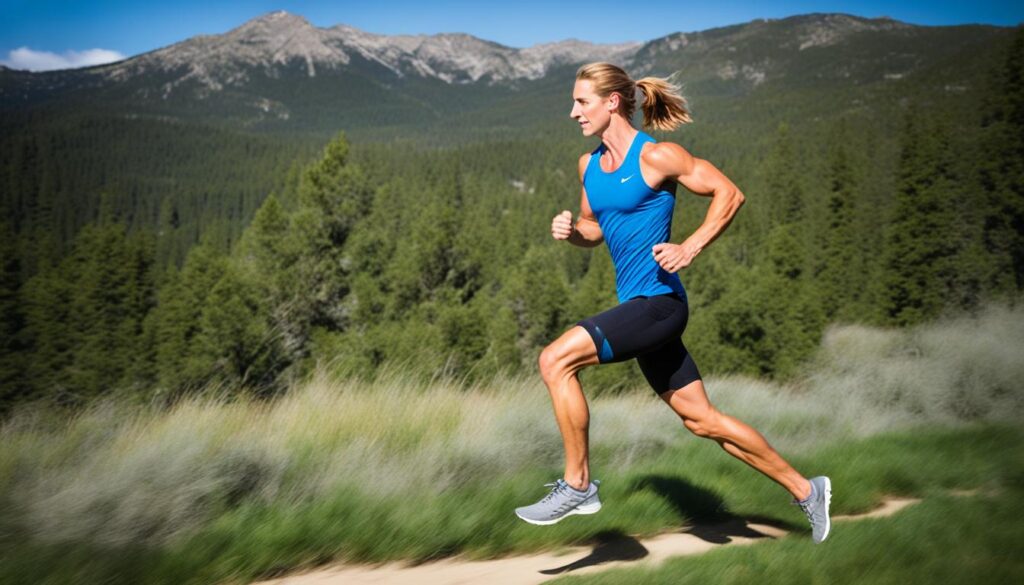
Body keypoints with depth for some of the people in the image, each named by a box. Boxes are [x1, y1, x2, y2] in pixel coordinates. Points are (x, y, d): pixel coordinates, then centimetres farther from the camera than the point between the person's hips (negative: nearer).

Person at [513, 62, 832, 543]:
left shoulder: (657, 156, -11)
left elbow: (729, 194, -7)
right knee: (701, 419, 13)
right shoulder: (589, 165, 12)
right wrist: (570, 230, 2)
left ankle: (577, 485, -5)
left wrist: (689, 248, -16)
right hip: (636, 305, 9)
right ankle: (805, 489, 26)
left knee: (556, 360, -19)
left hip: (658, 301, -9)